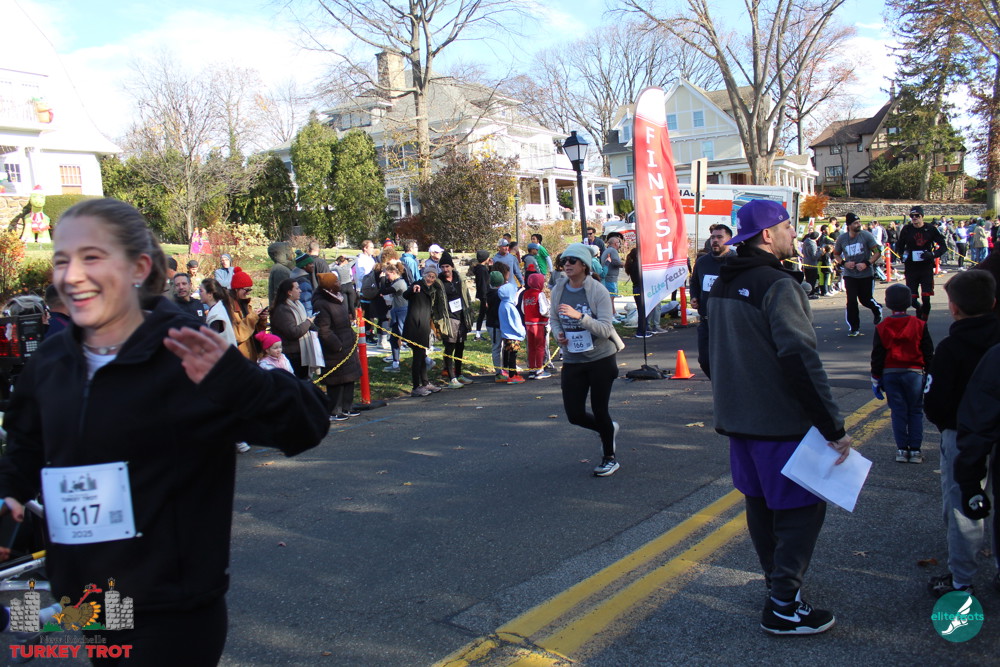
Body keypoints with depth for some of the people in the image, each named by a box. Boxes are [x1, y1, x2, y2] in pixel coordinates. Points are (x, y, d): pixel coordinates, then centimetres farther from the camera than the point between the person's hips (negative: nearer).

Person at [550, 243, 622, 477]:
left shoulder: (598, 291, -14)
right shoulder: (558, 290, 1)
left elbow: (606, 329, -19)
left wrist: (580, 316, -32)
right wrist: (558, 334, -4)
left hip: (601, 359, -5)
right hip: (572, 360, 5)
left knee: (599, 410, 2)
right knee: (575, 415, 3)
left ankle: (610, 458, 27)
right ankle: (608, 429, 36)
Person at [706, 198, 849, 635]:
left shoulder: (722, 284, 9)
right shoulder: (778, 285, -18)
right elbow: (801, 361, -24)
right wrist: (833, 427, -21)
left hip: (738, 417, 9)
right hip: (780, 421, -9)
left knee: (761, 502, 20)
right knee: (802, 508, 2)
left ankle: (777, 580, 36)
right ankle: (783, 607, 7)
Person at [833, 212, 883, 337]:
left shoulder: (866, 235, -8)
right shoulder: (841, 239, -1)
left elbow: (877, 252, -6)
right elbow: (836, 254, 11)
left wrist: (867, 263, -20)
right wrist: (844, 263, -8)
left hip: (866, 274, -1)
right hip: (849, 275, 1)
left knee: (866, 300, 7)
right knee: (851, 301, -5)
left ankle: (877, 309, 44)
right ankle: (854, 328, 7)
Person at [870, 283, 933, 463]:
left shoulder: (881, 327, -2)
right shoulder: (919, 325, -3)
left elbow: (877, 355, 0)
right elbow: (928, 352, 0)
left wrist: (876, 379, 7)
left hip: (890, 374, 1)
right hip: (913, 373, -1)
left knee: (898, 412, 7)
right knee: (915, 412, 8)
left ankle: (902, 450, 8)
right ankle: (915, 450, 7)